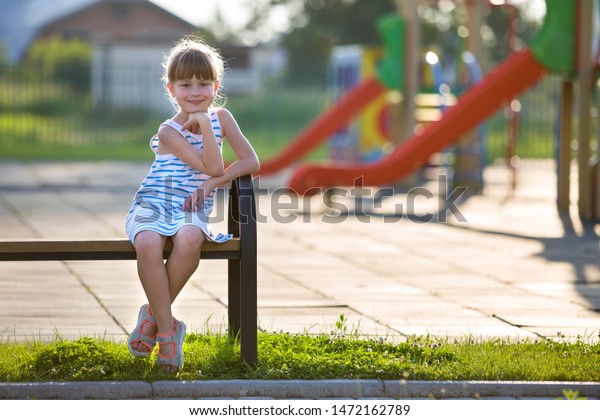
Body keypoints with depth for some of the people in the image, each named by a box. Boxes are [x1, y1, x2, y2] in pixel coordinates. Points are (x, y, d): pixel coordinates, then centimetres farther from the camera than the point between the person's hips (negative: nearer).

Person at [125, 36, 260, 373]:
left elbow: (251, 161, -1)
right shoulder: (169, 132, -3)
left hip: (192, 209, 2)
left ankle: (155, 314, -17)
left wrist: (212, 183, -11)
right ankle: (167, 329, -26)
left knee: (189, 239, -36)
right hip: (153, 206, -2)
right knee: (149, 244, -37)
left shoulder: (221, 117, 8)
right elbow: (212, 167, -11)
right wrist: (204, 125, -17)